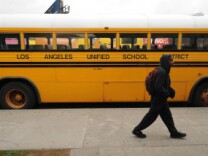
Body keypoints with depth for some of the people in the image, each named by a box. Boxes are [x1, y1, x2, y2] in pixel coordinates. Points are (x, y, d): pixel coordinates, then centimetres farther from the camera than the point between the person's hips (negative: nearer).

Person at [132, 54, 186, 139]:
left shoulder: (164, 71, 9)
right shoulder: (161, 72, -23)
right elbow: (158, 87, -29)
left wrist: (171, 91, 3)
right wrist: (168, 94, -16)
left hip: (162, 99, 10)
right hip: (157, 99, -10)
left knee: (167, 116, 16)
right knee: (151, 116, 2)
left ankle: (174, 133, 28)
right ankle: (137, 130, 15)